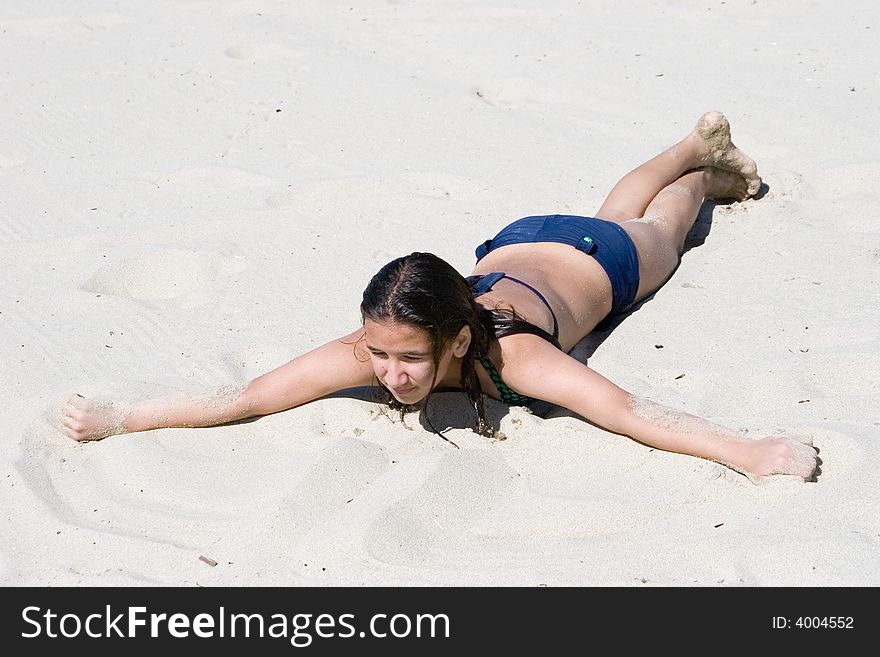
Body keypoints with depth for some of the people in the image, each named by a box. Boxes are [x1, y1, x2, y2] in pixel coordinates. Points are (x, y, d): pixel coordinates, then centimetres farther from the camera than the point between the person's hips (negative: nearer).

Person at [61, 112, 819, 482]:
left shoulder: (513, 355, -50)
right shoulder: (377, 346, -40)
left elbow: (631, 412, -61)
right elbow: (244, 397, -43)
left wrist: (750, 452, -72)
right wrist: (117, 418, -50)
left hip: (596, 263, -4)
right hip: (514, 246, 4)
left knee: (653, 232, 32)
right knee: (613, 213, 36)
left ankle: (709, 165, 63)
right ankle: (699, 143, 64)